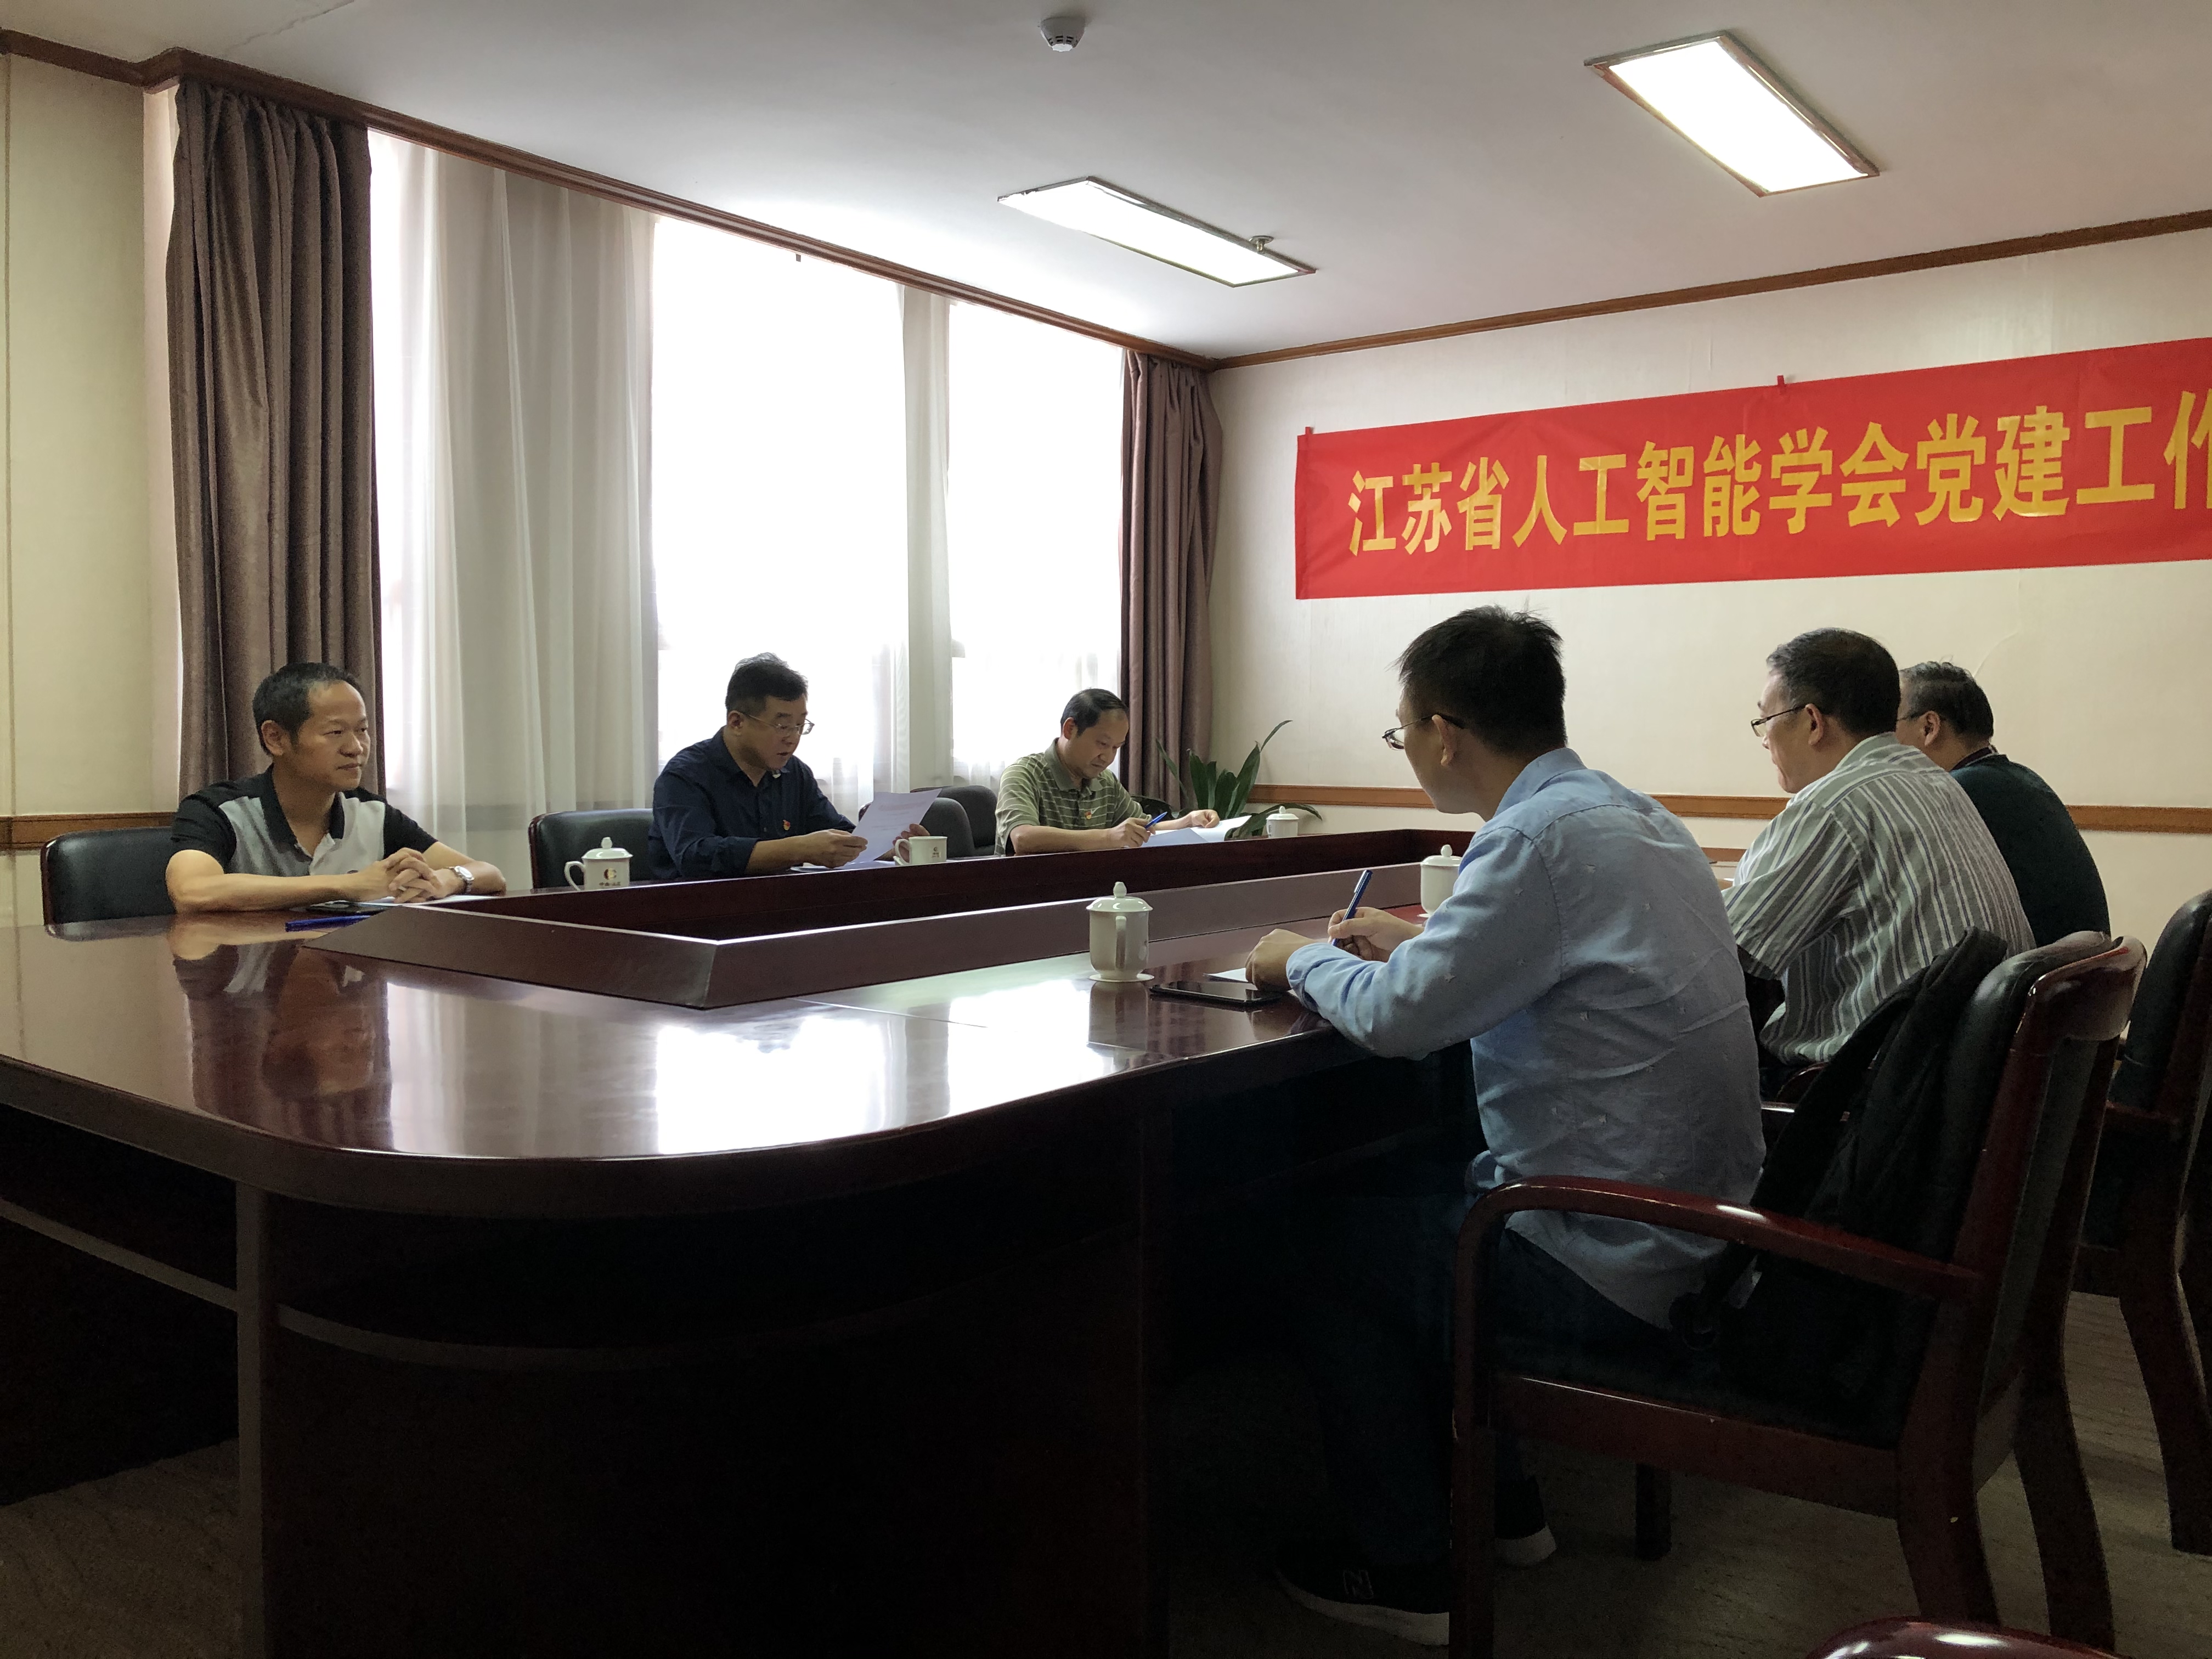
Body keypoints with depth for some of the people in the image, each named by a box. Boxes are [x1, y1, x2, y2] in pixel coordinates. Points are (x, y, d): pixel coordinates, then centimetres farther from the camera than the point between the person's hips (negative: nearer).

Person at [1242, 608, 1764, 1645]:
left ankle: (1410, 1573, 18)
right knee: (1413, 1207, 24)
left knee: (1333, 1251, 7)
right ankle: (1499, 1504, 34)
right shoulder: (1636, 816, 6)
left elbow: (1395, 1017, -24)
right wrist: (1424, 941, 17)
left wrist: (1304, 958, -5)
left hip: (1609, 1268, -9)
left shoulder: (1544, 837, -23)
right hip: (1692, 1227, 9)